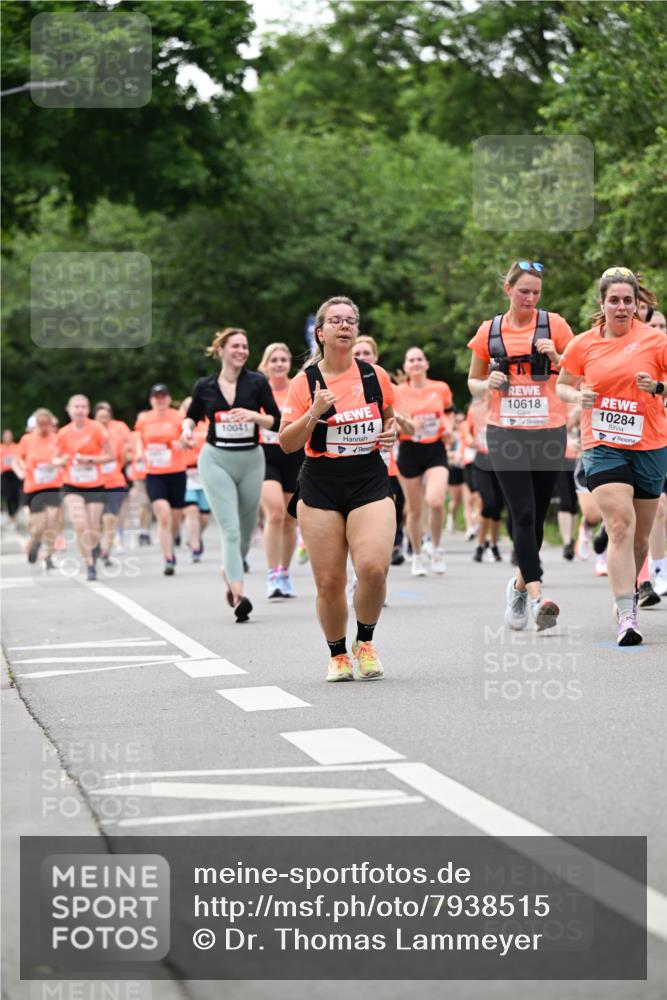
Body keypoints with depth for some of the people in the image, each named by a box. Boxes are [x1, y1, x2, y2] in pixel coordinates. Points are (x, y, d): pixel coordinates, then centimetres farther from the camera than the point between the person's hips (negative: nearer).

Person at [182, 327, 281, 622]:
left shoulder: (257, 382, -2)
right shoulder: (205, 386, 1)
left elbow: (276, 421, -3)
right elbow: (192, 415, 18)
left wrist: (253, 415, -21)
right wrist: (187, 428, -4)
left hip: (251, 460, 2)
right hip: (216, 460, -2)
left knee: (246, 531, 12)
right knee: (231, 529, -15)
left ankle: (229, 571, 42)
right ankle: (238, 595, -21)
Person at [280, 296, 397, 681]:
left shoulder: (375, 376, 5)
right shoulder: (305, 382, -1)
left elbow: (389, 418, 23)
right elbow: (287, 444, -2)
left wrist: (391, 433, 0)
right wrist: (314, 413, -17)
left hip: (370, 483, 1)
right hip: (321, 489, 0)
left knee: (374, 567, -19)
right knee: (329, 581, -2)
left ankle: (365, 642, 7)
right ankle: (337, 654, 20)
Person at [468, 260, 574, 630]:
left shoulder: (554, 324, 2)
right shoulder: (489, 331, 6)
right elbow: (472, 383, 15)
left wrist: (557, 357, -13)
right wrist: (487, 384, -7)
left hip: (548, 431, 1)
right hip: (505, 432, -1)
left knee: (536, 515, 7)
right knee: (522, 513, -13)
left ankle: (521, 583, 29)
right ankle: (536, 596, -20)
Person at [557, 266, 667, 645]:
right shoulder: (583, 345, 3)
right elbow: (562, 385, 16)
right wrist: (579, 396, -5)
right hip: (603, 445, -1)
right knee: (620, 526, -17)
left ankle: (628, 591, 38)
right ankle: (627, 617, -21)